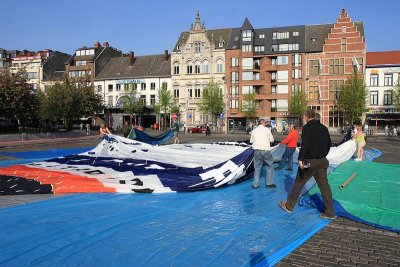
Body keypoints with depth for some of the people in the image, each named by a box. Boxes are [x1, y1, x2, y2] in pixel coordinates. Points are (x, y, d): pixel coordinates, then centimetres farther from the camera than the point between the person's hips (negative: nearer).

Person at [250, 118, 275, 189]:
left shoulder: (254, 131, 6)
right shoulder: (267, 129, -2)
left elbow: (251, 141, 10)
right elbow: (271, 140, 2)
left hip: (256, 151, 3)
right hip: (265, 151, -3)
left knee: (257, 167, 12)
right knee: (270, 165, 13)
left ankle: (255, 184, 11)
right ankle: (269, 183, 13)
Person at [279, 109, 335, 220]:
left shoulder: (307, 127, -11)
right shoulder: (324, 128, 10)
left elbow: (305, 145, -20)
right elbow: (328, 144, 16)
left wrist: (300, 159, -17)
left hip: (309, 161, -6)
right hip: (322, 161, 6)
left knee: (299, 183, 7)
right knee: (324, 185, 8)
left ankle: (289, 205, 21)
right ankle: (330, 213, 10)